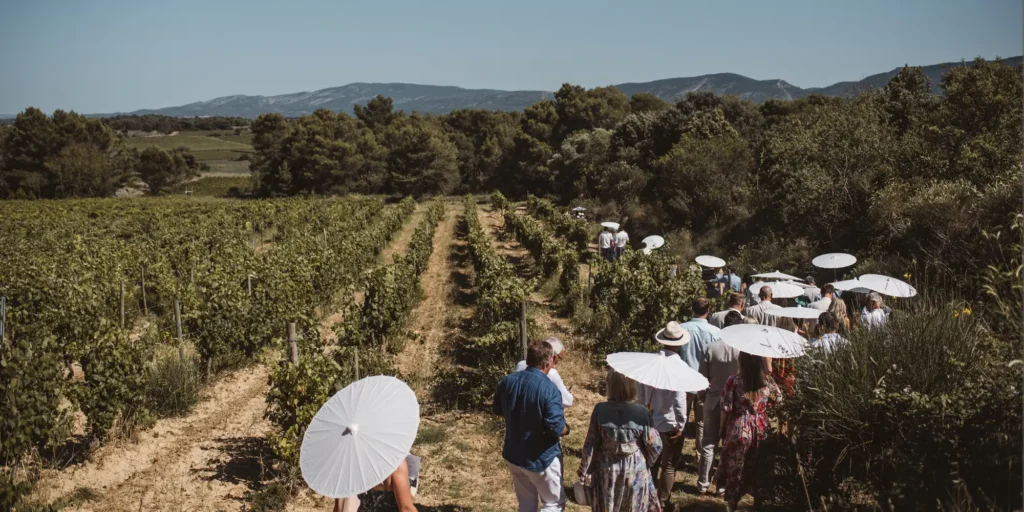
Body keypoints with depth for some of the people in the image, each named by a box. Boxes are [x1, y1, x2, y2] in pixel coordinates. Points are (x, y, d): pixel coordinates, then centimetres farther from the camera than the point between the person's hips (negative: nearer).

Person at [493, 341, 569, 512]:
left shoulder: (507, 381, -4)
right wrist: (567, 429, -5)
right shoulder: (549, 388, -24)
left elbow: (497, 410, 11)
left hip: (513, 454, 6)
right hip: (541, 458, -6)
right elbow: (556, 428, -26)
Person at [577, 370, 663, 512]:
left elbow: (590, 444, -9)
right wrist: (647, 462, 12)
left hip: (607, 470, 0)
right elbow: (655, 445, -9)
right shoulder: (642, 412, -18)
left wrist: (584, 471, 4)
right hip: (636, 470, 0)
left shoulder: (600, 410, -16)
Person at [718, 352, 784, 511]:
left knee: (735, 466, 12)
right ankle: (758, 498, 32)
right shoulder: (768, 380, -7)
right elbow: (779, 400, 9)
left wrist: (722, 428, 2)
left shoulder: (734, 380, -16)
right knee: (757, 466, 19)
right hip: (761, 430, 3)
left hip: (738, 429, -3)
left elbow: (726, 408, -11)